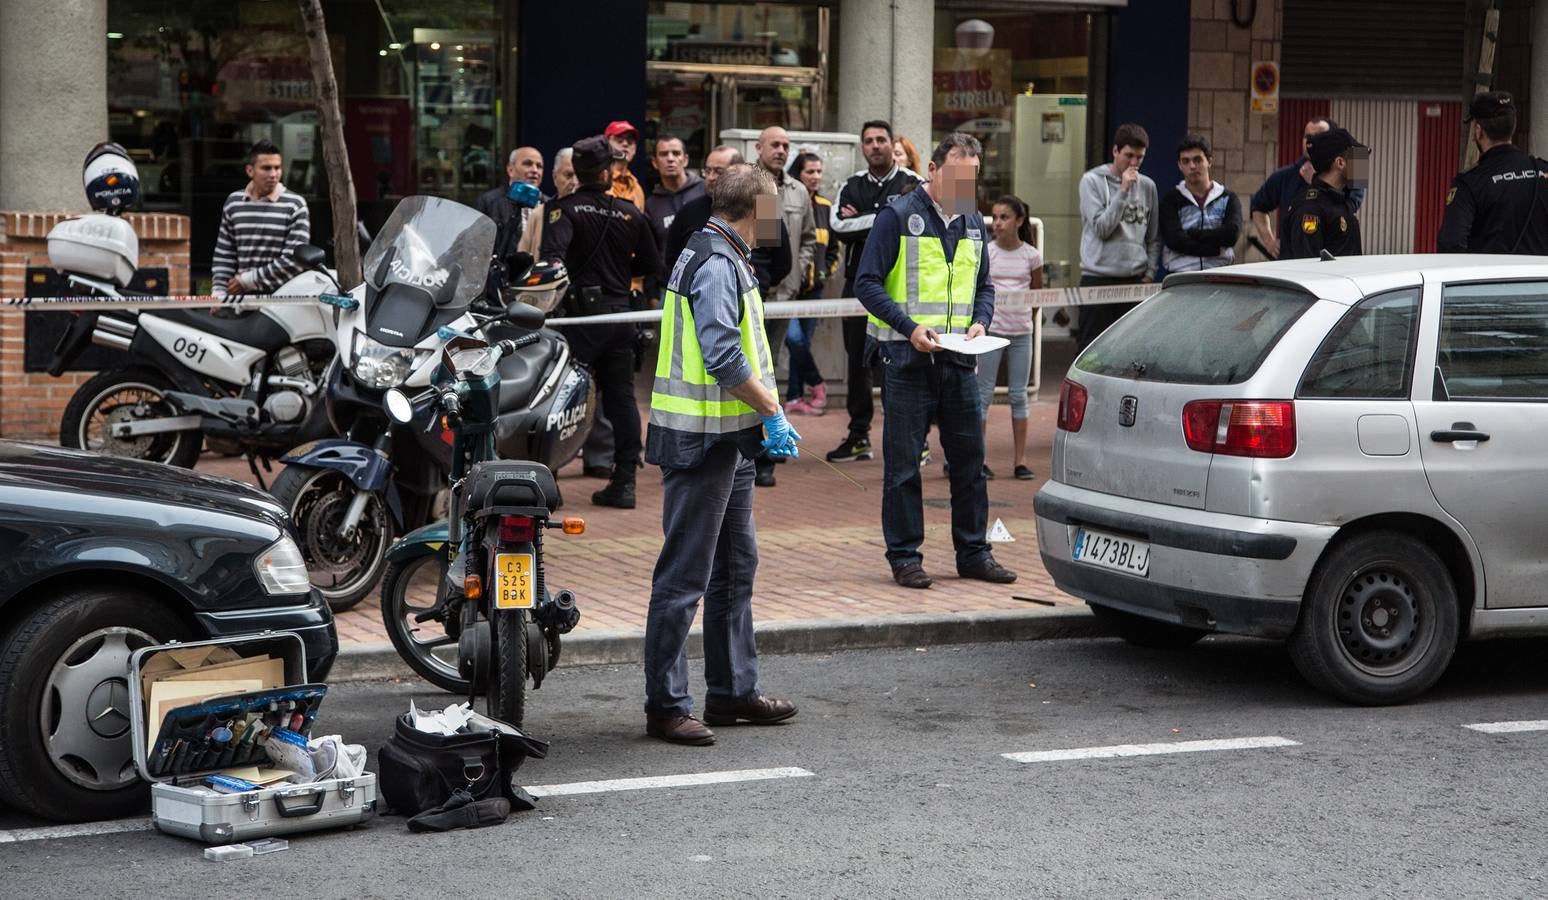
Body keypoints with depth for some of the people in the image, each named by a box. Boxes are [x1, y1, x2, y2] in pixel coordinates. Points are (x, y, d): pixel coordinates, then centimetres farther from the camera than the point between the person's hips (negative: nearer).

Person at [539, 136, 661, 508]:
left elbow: (553, 254, -22)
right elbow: (652, 264, 14)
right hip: (620, 311, 4)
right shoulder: (630, 213, 8)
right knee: (622, 396, 7)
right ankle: (624, 481, 6)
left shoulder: (563, 209, -5)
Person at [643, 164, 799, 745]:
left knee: (736, 567, 16)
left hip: (727, 440, 11)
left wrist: (766, 414, 17)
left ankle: (733, 691, 25)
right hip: (701, 440, -11)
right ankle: (665, 707, -1)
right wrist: (772, 412, -17)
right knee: (685, 576, -6)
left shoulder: (720, 258, 17)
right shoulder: (716, 264, -16)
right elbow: (723, 358, -25)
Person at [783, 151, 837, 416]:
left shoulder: (825, 206, 12)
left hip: (814, 285, 5)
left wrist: (827, 272, 8)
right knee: (794, 336, -19)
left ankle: (794, 397, 12)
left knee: (804, 340, 6)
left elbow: (833, 246, 20)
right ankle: (816, 385, -1)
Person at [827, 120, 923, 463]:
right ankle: (858, 435, 16)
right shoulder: (851, 186, 12)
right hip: (858, 284, 4)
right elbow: (838, 228, -5)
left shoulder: (912, 184, 1)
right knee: (857, 362, 9)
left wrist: (860, 222, -12)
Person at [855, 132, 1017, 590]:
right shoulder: (898, 217, -5)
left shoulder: (973, 222, 13)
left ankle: (973, 552, 16)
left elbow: (984, 285, 20)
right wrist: (909, 328, -18)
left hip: (958, 359, 5)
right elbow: (867, 283, -8)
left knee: (969, 458, 7)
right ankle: (904, 556, 7)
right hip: (907, 359, -5)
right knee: (903, 462, -1)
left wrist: (980, 322, -1)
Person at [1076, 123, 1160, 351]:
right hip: (1098, 278, -4)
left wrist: (1150, 272, 5)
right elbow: (1101, 228, -12)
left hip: (1135, 280, 4)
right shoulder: (1092, 181, -3)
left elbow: (1153, 237, 16)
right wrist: (1123, 191, -14)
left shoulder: (1147, 186, 10)